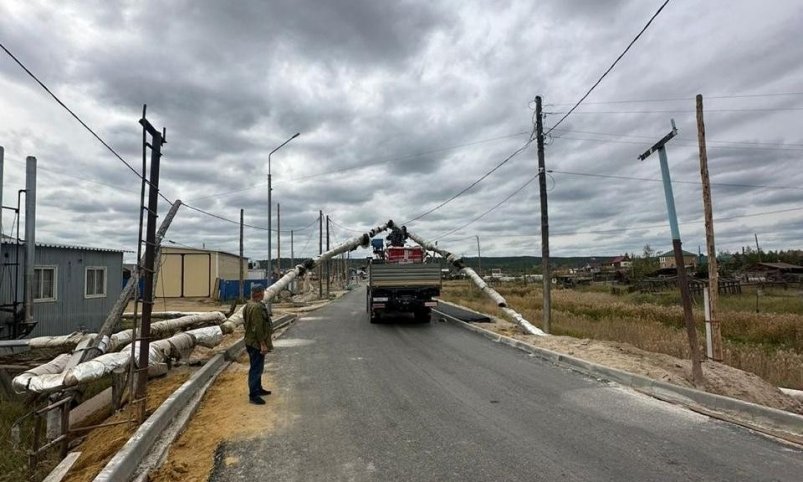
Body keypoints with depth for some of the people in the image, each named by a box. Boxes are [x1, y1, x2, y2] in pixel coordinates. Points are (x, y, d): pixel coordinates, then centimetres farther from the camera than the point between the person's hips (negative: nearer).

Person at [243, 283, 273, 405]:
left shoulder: (250, 305, 12)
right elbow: (257, 328, -26)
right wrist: (263, 344, -22)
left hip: (252, 342, 11)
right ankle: (253, 395, 2)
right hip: (256, 343, -11)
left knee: (258, 367, 21)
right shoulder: (256, 307, -23)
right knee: (256, 368, -4)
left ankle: (258, 389, 34)